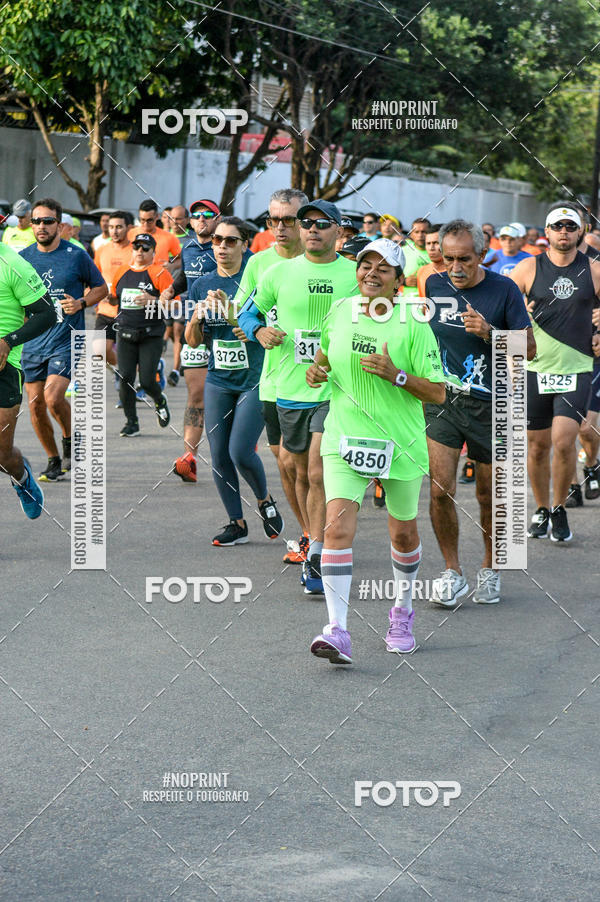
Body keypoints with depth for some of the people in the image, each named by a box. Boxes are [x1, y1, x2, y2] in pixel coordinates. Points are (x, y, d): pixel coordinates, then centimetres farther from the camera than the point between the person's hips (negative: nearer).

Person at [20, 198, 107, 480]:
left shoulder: (77, 256, -4)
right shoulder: (23, 258, 5)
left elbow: (101, 288, 8)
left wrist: (81, 303, -11)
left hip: (66, 341, -4)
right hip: (32, 343, 4)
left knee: (53, 397, -20)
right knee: (35, 406, 4)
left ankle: (70, 440, 10)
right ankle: (54, 461, 23)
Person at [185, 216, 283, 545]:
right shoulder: (202, 285, 8)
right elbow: (193, 341, 11)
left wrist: (229, 312, -23)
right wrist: (196, 318, -10)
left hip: (255, 379, -5)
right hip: (218, 380, 5)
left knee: (240, 452, -12)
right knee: (219, 456, 3)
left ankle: (265, 501, 16)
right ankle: (237, 524, 16)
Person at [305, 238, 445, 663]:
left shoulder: (413, 325, -9)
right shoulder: (340, 311, 2)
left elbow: (438, 392, -9)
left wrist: (395, 374, -23)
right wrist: (316, 371, -1)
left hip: (401, 444, -1)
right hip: (345, 439, 1)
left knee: (404, 534, 14)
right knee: (338, 526, -17)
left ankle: (403, 611, 41)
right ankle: (337, 632, -22)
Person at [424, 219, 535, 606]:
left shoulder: (503, 290, -7)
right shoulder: (434, 285, 2)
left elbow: (529, 349, -6)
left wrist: (489, 332, -20)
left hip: (489, 404, -2)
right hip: (441, 400, 2)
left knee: (489, 495, 8)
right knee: (440, 490, -10)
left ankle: (491, 569, 29)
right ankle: (452, 571, 6)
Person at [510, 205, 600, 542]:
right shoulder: (528, 268, 2)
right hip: (535, 368, 1)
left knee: (564, 441, -14)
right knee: (537, 446, 7)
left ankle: (560, 509, 6)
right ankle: (541, 510, 26)